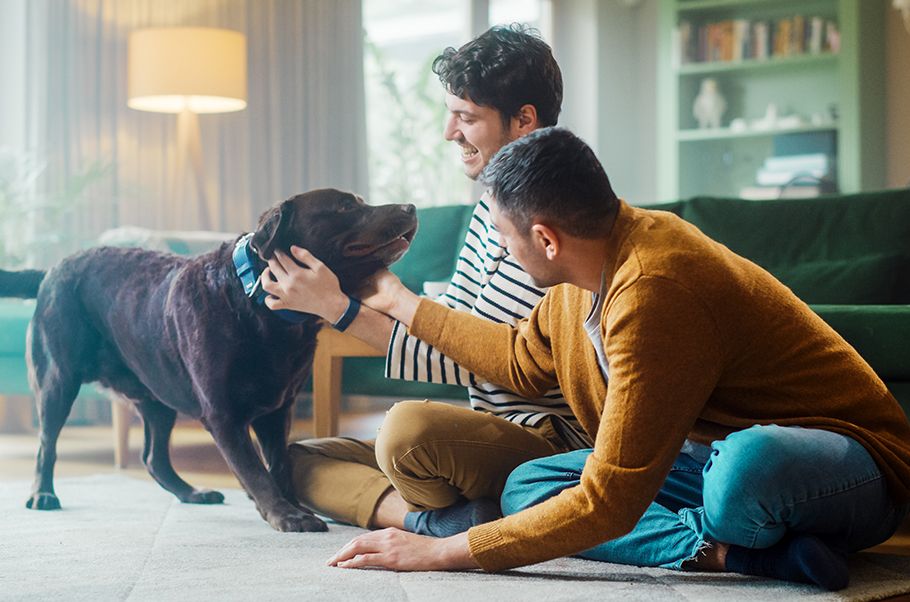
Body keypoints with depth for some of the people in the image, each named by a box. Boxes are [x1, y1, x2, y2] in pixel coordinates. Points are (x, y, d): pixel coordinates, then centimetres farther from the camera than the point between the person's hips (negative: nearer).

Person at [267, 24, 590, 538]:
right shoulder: (492, 210, 14)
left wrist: (348, 310, -18)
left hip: (551, 440, -10)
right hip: (495, 433, 10)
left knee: (409, 428, -39)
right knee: (300, 461, 8)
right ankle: (431, 516, -13)